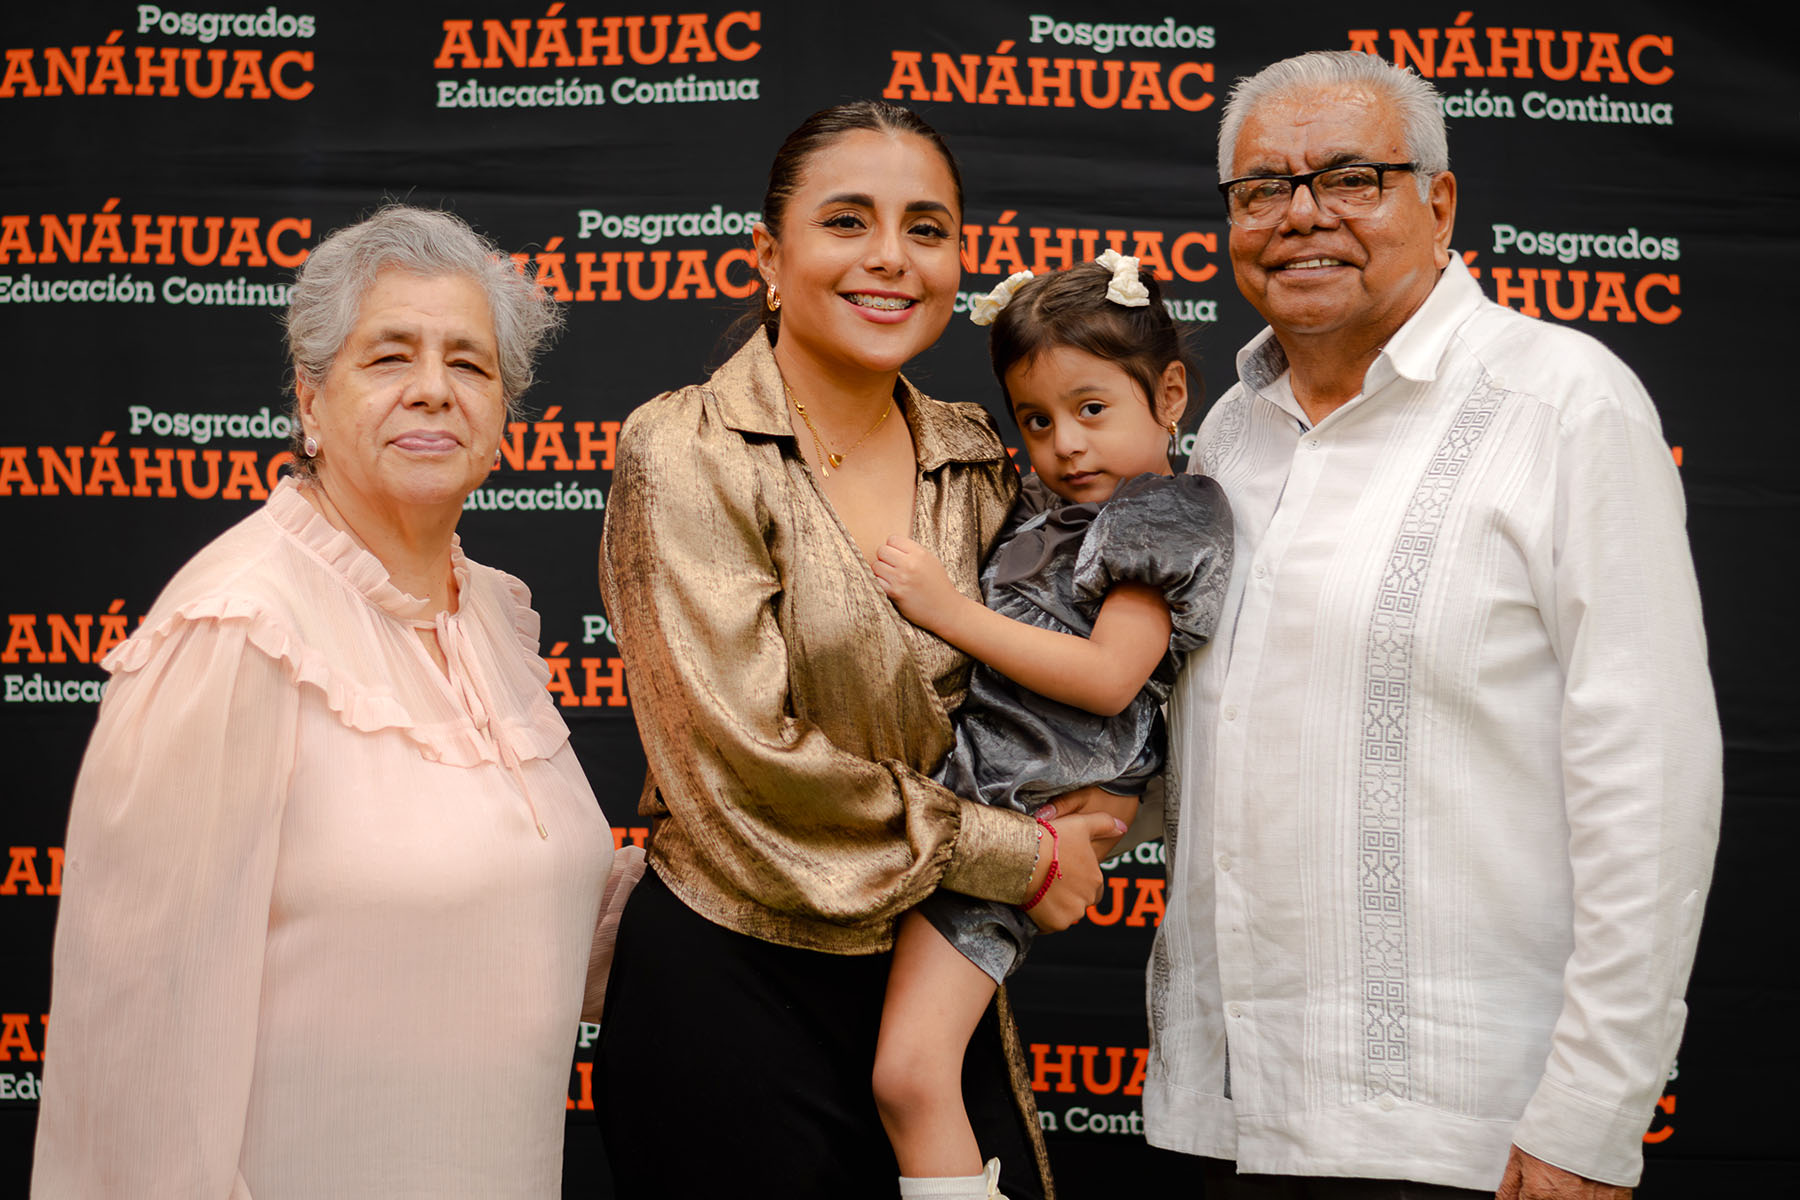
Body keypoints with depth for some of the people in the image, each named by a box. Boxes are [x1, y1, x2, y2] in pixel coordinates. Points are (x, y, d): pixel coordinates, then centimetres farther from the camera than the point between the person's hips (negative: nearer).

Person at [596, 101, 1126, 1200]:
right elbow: (746, 760, -17)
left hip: (934, 977, 5)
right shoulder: (687, 453, -11)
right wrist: (1021, 857, -11)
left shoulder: (974, 459, 5)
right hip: (732, 976, -4)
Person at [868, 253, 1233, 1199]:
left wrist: (950, 611, -18)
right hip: (942, 782, 8)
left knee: (910, 1074, -13)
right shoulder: (1047, 511, 17)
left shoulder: (1165, 520, -6)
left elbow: (1109, 677, -16)